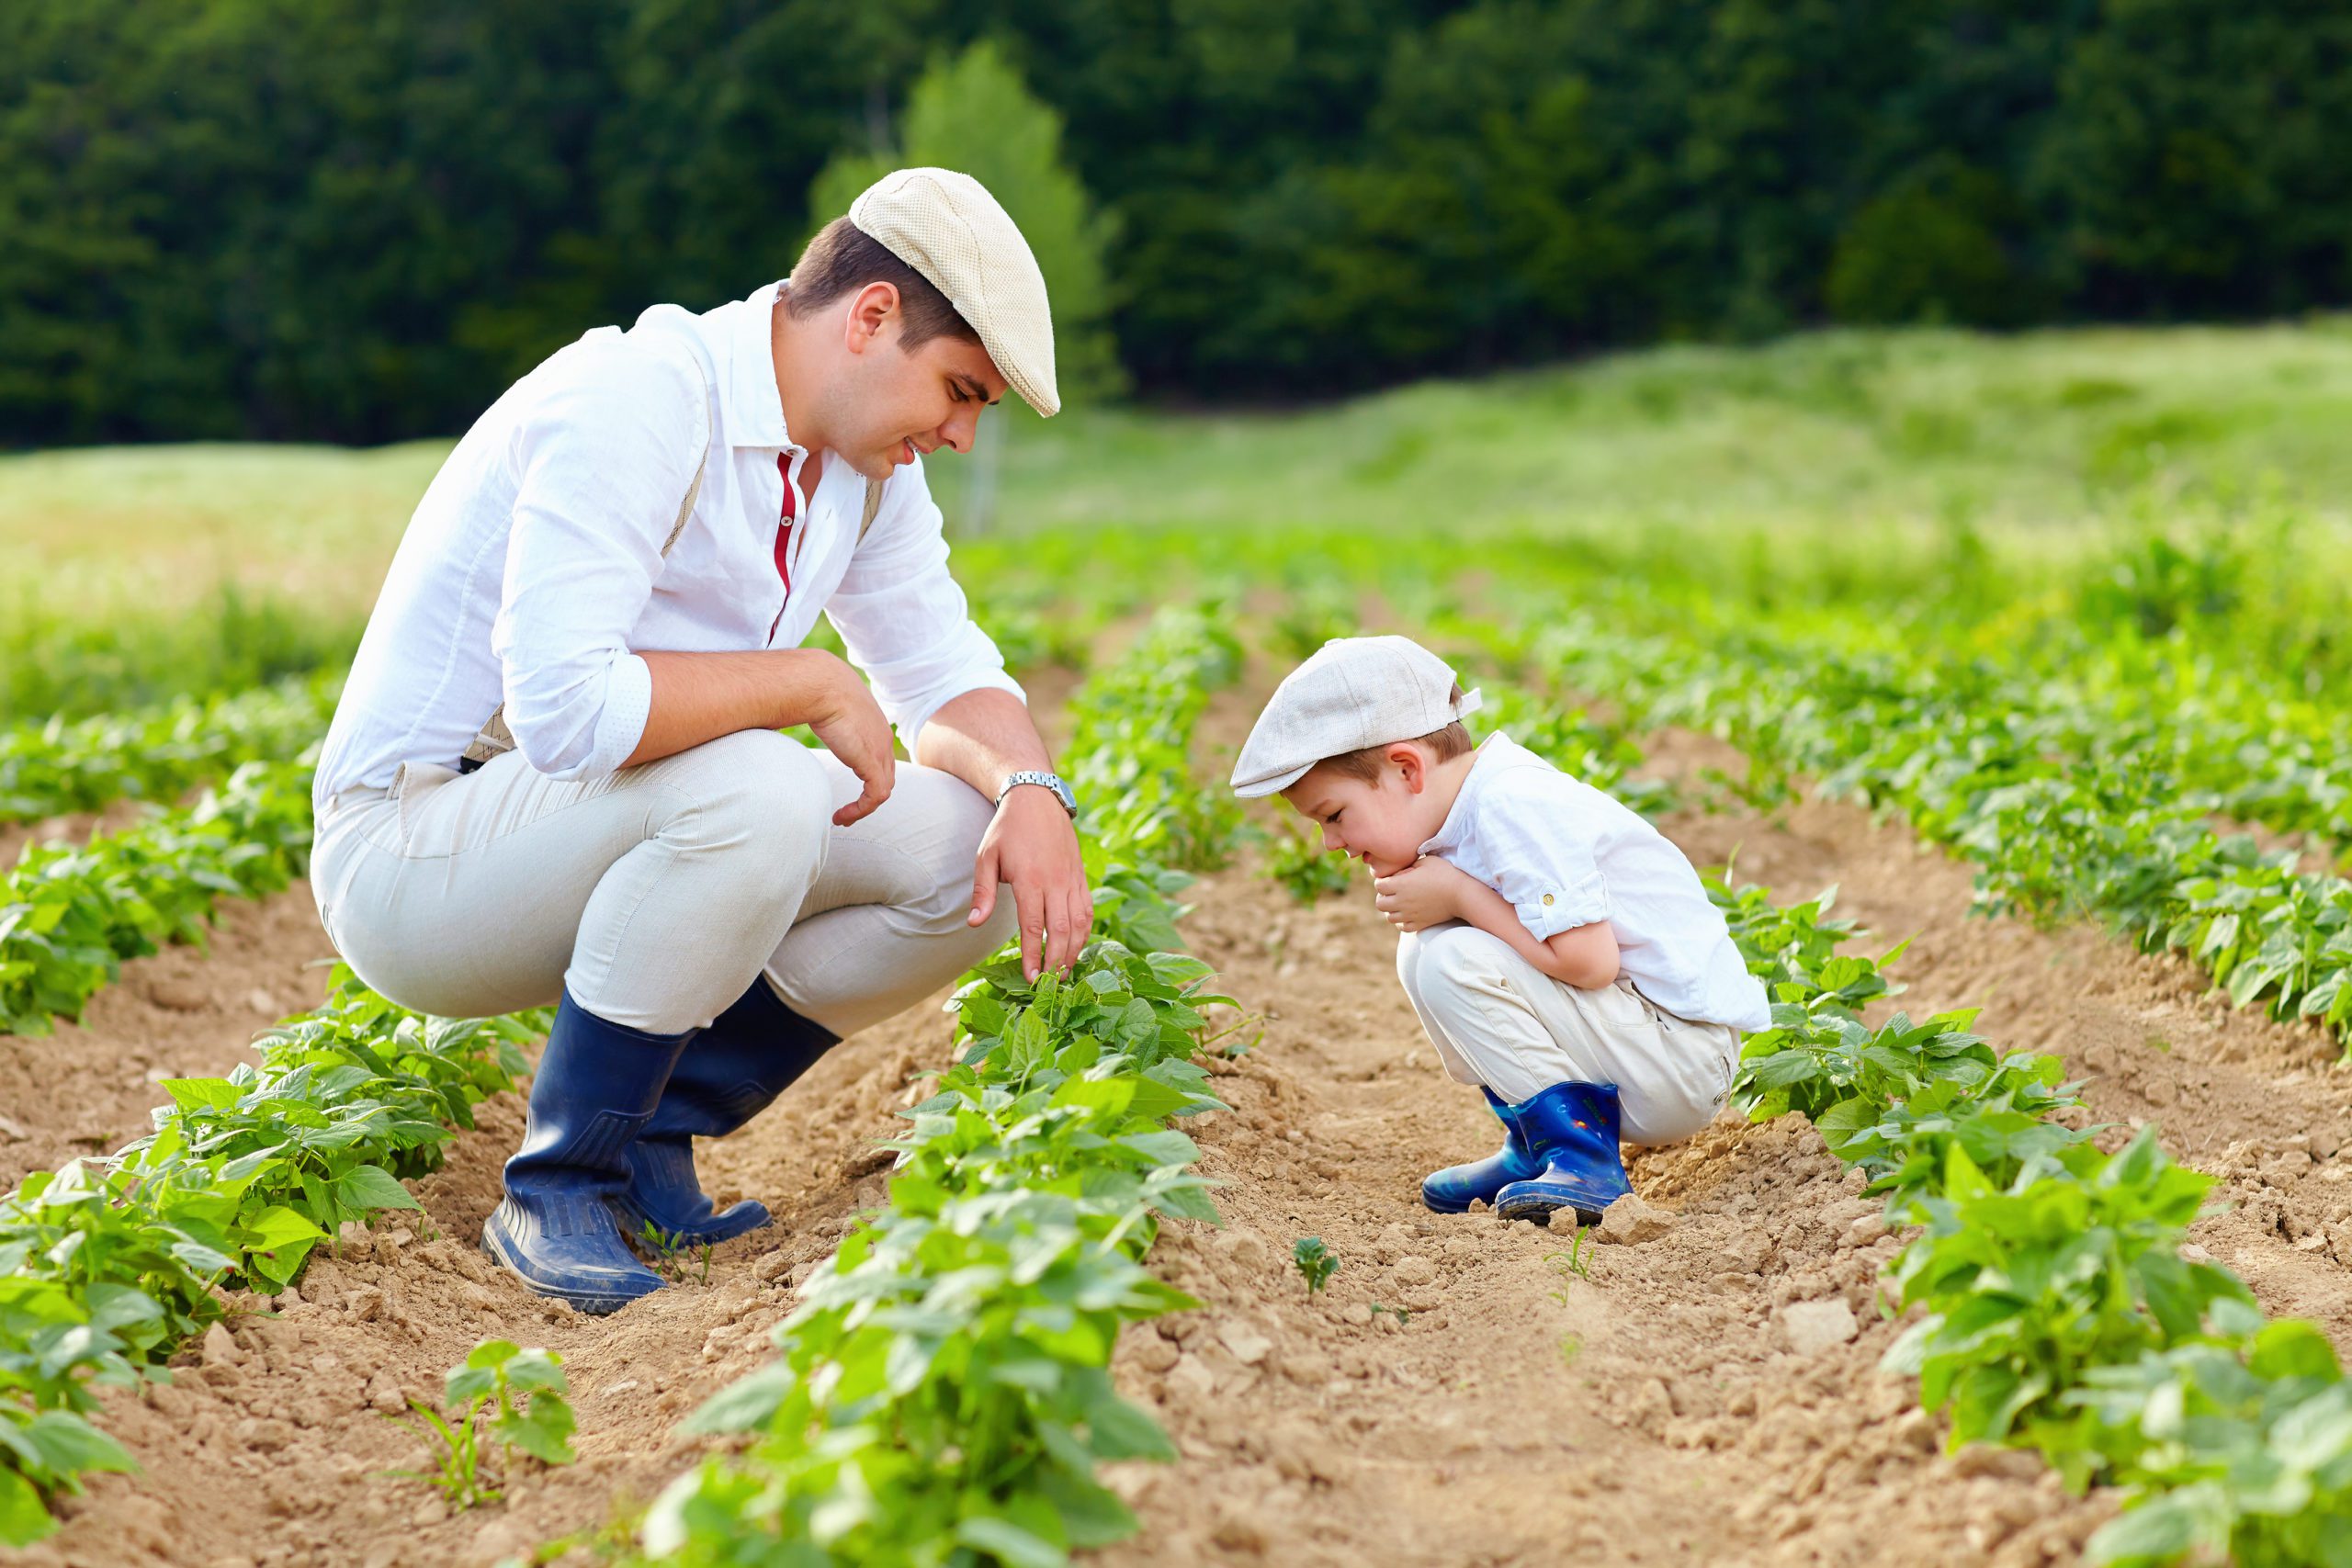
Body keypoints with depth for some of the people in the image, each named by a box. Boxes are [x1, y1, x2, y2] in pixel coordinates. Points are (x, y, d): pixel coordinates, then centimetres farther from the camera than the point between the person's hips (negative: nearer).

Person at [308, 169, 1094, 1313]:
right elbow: (562, 709, -36)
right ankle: (558, 1189, -18)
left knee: (973, 847, -6)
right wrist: (816, 685, -26)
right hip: (411, 853, -9)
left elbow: (945, 674, 8)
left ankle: (651, 1133, 2)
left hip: (600, 838, 9)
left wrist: (1030, 790, -14)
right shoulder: (636, 404, -25)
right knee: (754, 790, -36)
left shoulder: (866, 460, 3)